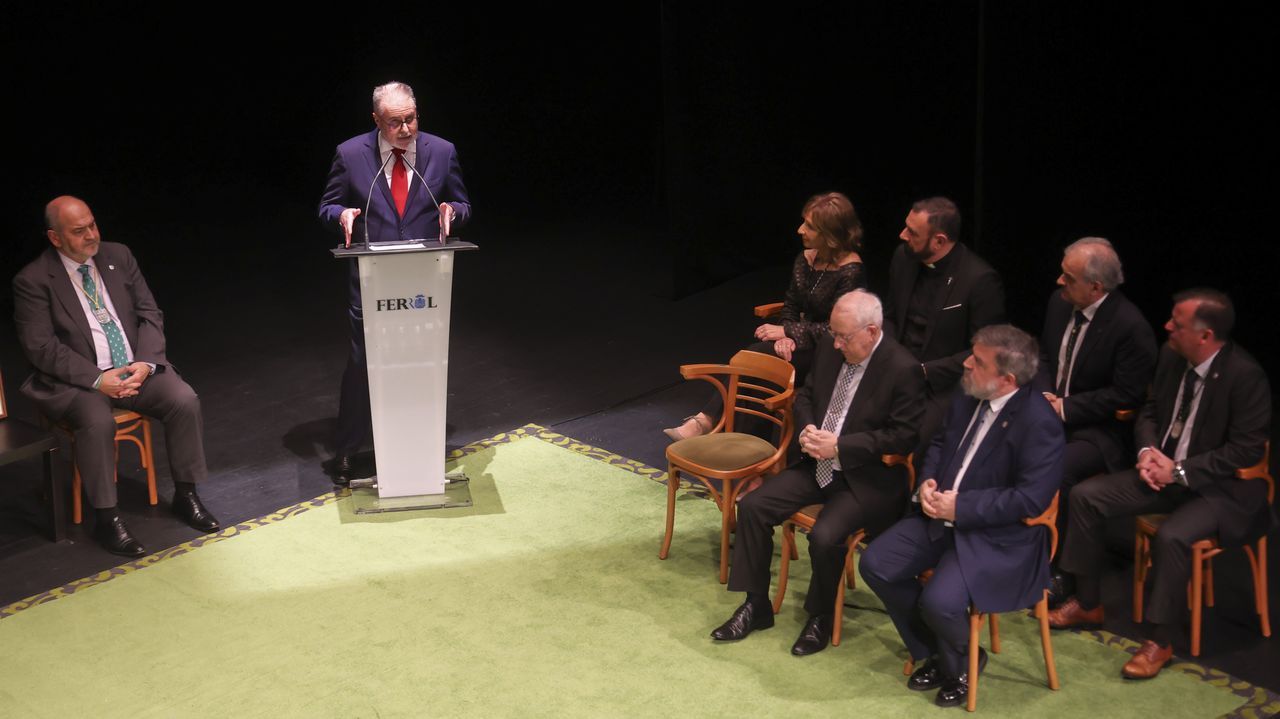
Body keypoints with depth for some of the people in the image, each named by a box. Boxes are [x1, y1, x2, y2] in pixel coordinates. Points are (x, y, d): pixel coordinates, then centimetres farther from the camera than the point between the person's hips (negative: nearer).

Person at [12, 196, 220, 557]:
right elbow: (40, 346, -12)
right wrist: (97, 379, -21)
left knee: (184, 400, -20)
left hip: (137, 368, 4)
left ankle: (185, 495, -3)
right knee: (97, 422, -34)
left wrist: (146, 363, -10)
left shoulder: (118, 257, 7)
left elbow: (150, 314, 8)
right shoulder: (33, 281, -7)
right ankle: (106, 519, -19)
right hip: (78, 380, -4)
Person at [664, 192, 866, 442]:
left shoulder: (851, 271, -16)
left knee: (756, 356, -27)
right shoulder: (805, 259, 6)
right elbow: (790, 306, 11)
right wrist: (786, 336, -10)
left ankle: (706, 422, -27)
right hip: (802, 343, 6)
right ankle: (703, 422, -34)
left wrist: (786, 331, -15)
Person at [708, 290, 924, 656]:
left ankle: (821, 618, 0)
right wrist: (807, 429, -5)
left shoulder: (904, 370, -17)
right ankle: (756, 605, 7)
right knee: (752, 506, -7)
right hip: (818, 465, 7)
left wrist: (839, 446, -20)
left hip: (867, 478, -7)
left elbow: (904, 436, -18)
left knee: (824, 537, -28)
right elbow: (805, 396, 18)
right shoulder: (829, 352, 3)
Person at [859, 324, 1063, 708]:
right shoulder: (968, 397, 2)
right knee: (875, 564, -6)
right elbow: (939, 443, 18)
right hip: (942, 513, 8)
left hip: (996, 535, -8)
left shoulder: (1040, 423, -21)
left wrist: (961, 508, -22)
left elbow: (1031, 500, -23)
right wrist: (927, 481, -3)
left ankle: (958, 664, 10)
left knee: (939, 601, -27)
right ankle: (932, 653, 14)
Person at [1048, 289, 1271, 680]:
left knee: (1171, 536, -33)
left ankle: (1160, 640, -13)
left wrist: (1180, 470, -21)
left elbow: (1247, 449, -21)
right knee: (1085, 496, -4)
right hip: (1165, 471, 8)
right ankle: (1087, 603, 11)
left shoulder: (1245, 375, -22)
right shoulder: (1172, 356, -1)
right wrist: (1147, 451, -6)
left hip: (1219, 486, -7)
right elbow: (1150, 411, 13)